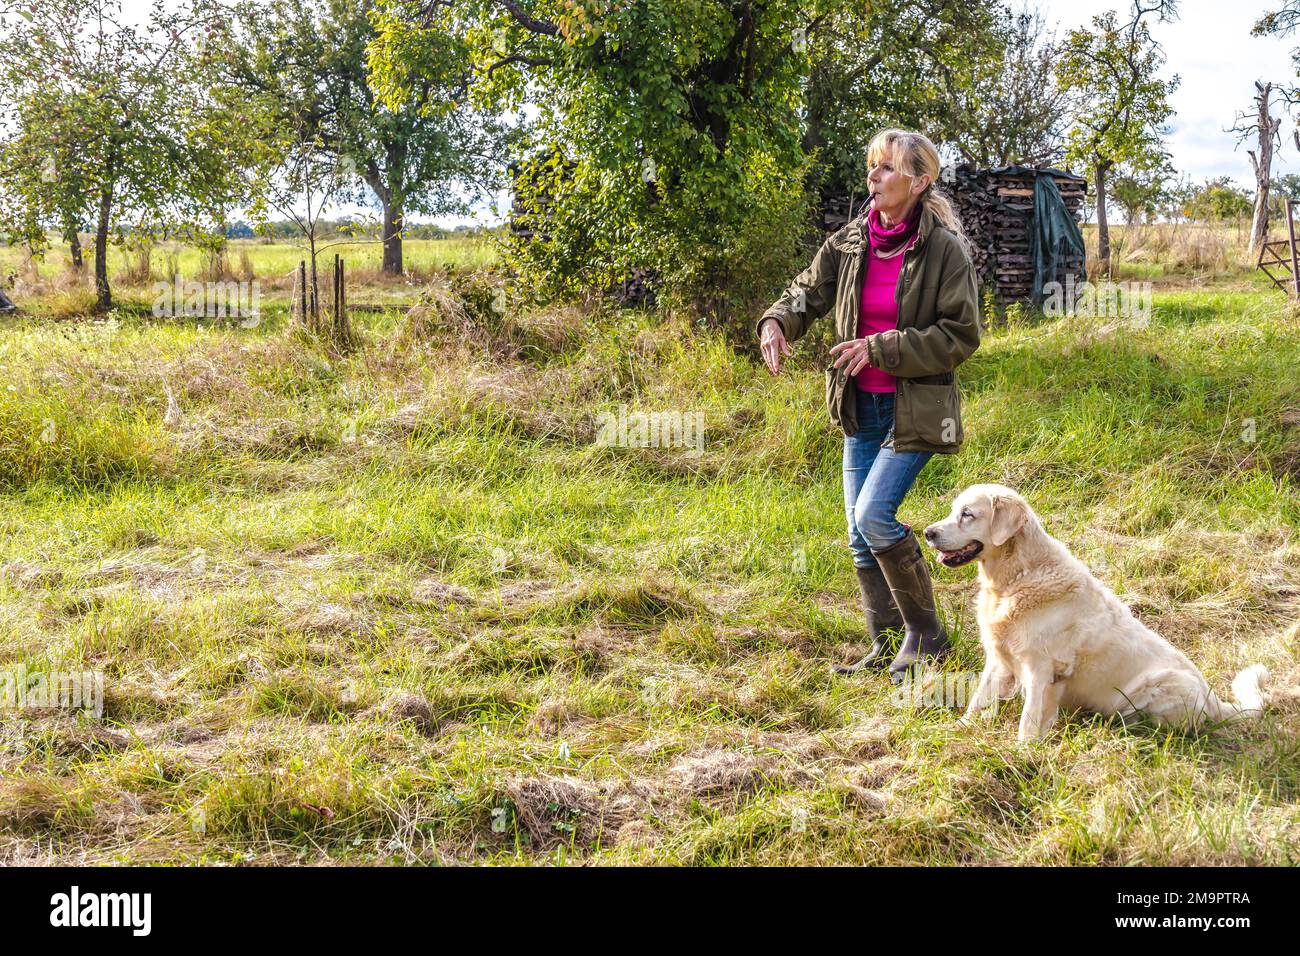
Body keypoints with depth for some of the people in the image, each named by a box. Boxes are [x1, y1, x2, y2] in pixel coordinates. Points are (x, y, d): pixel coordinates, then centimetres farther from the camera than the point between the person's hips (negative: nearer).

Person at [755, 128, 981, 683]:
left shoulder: (943, 249, -12)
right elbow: (808, 292, 14)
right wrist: (777, 322, -8)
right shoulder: (850, 243, 3)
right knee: (859, 532, 7)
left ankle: (926, 634, 2)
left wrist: (883, 349, -19)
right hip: (862, 407, 6)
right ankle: (884, 645, 22)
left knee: (874, 516, -17)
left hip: (914, 408, -6)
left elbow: (960, 336, -13)